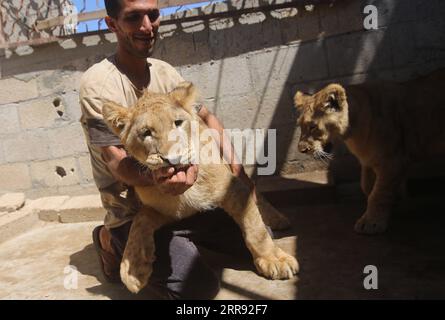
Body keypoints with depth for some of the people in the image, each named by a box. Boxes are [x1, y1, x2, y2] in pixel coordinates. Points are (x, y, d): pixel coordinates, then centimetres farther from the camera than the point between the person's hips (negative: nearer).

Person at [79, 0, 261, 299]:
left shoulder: (165, 73, 4)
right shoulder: (98, 83, -16)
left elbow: (206, 118, 10)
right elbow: (114, 160, -20)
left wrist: (235, 166, -5)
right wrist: (155, 178, -42)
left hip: (184, 196, 6)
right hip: (134, 214, -6)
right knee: (201, 286, -21)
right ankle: (116, 244, 3)